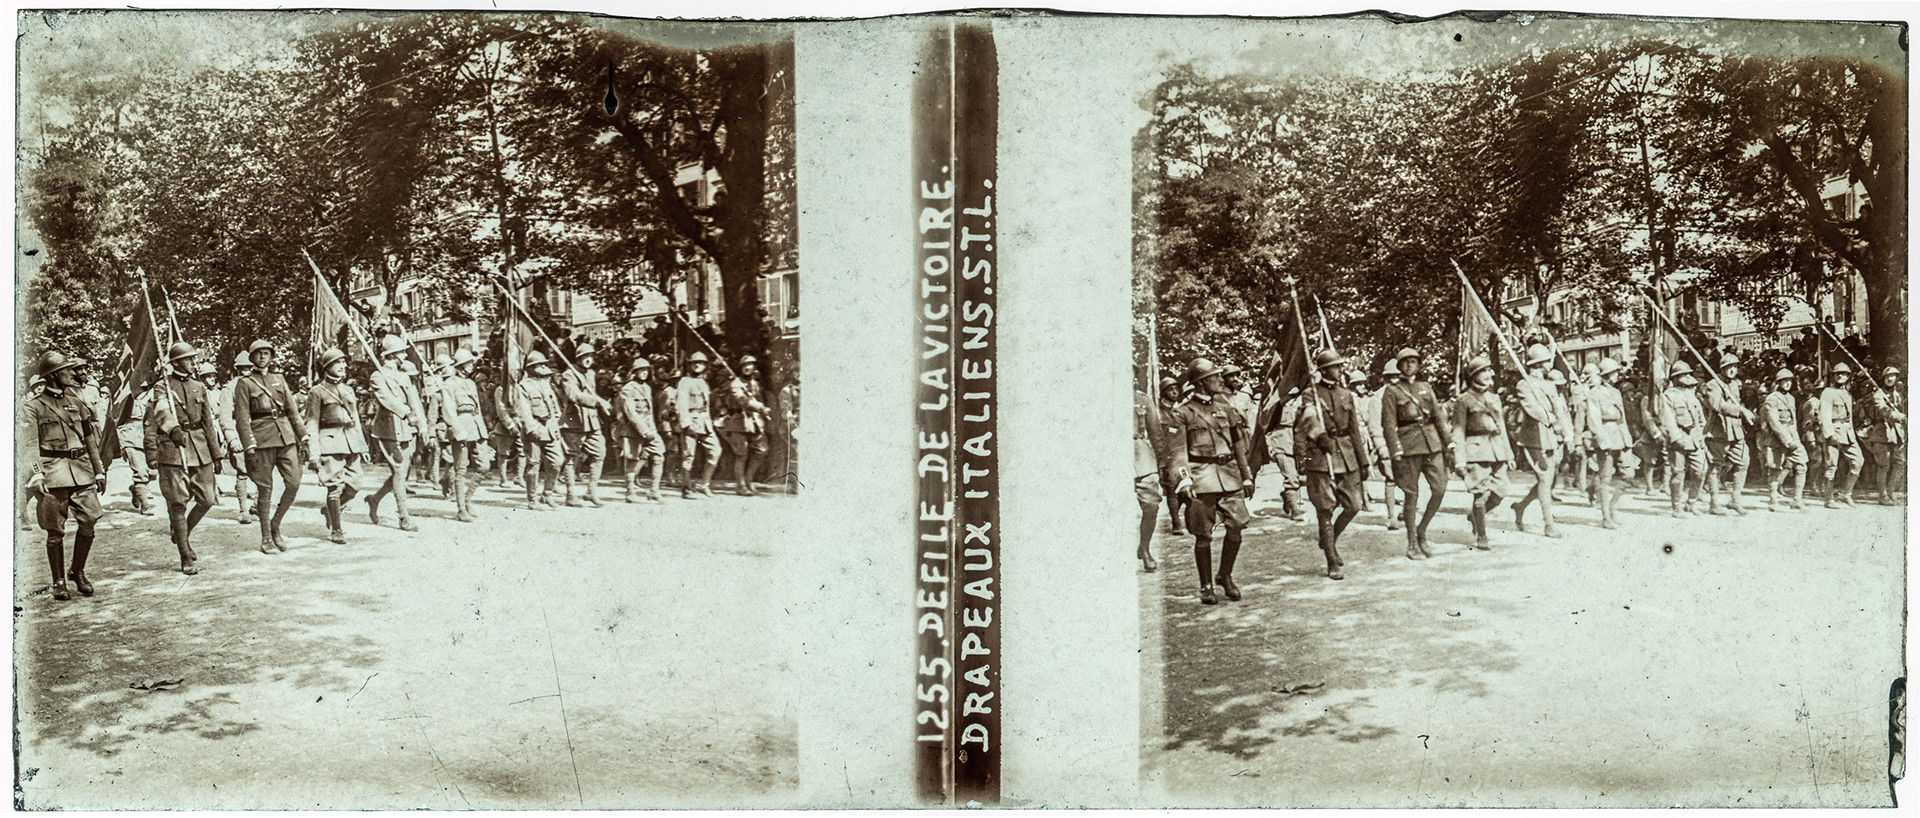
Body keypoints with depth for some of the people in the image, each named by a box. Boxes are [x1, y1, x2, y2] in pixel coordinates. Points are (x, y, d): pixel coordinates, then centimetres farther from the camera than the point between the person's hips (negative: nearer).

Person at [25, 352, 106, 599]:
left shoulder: (76, 401, 15)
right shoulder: (35, 406, 0)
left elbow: (90, 439, 19)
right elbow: (29, 444, -8)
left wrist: (99, 471, 16)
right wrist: (36, 474, -20)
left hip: (81, 468, 4)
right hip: (53, 471, -4)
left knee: (88, 523, -2)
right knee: (55, 531, 0)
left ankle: (78, 572, 18)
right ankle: (59, 582, 11)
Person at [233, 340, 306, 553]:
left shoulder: (278, 379, 17)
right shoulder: (244, 383, 2)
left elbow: (292, 409, 16)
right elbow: (242, 418, -3)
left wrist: (303, 435, 9)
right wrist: (248, 445, -12)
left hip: (286, 436, 4)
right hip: (262, 438, -4)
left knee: (294, 482, -5)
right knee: (265, 490, -1)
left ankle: (275, 525, 14)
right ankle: (266, 539, 9)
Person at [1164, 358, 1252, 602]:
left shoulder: (1225, 407, 14)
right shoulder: (1182, 412, -1)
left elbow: (1239, 444, 19)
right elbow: (1178, 451, -6)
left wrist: (1247, 476, 17)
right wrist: (1184, 480, -18)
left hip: (1229, 474, 4)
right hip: (1201, 478, -4)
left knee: (1236, 527, 0)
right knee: (1203, 535, -1)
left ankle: (1225, 576, 21)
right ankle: (1206, 586, 12)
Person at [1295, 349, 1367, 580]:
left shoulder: (1346, 395, 12)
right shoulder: (1311, 395, -3)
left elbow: (1355, 430, 15)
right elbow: (1301, 428, -11)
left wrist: (1363, 462, 14)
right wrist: (1300, 458, -21)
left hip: (1346, 456, 5)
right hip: (1321, 457, -5)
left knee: (1353, 505, 3)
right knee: (1325, 510, -2)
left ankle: (1330, 541, 29)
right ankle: (1332, 564, 4)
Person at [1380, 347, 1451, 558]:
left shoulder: (1425, 387, 15)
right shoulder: (1391, 391, 1)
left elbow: (1438, 416, 16)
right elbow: (1388, 424, -4)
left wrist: (1448, 442, 9)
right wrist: (1395, 451, -13)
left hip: (1432, 443, 4)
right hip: (1409, 445, -4)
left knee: (1440, 489, -3)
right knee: (1411, 495, -1)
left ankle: (1421, 531, 16)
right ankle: (1412, 544, 9)